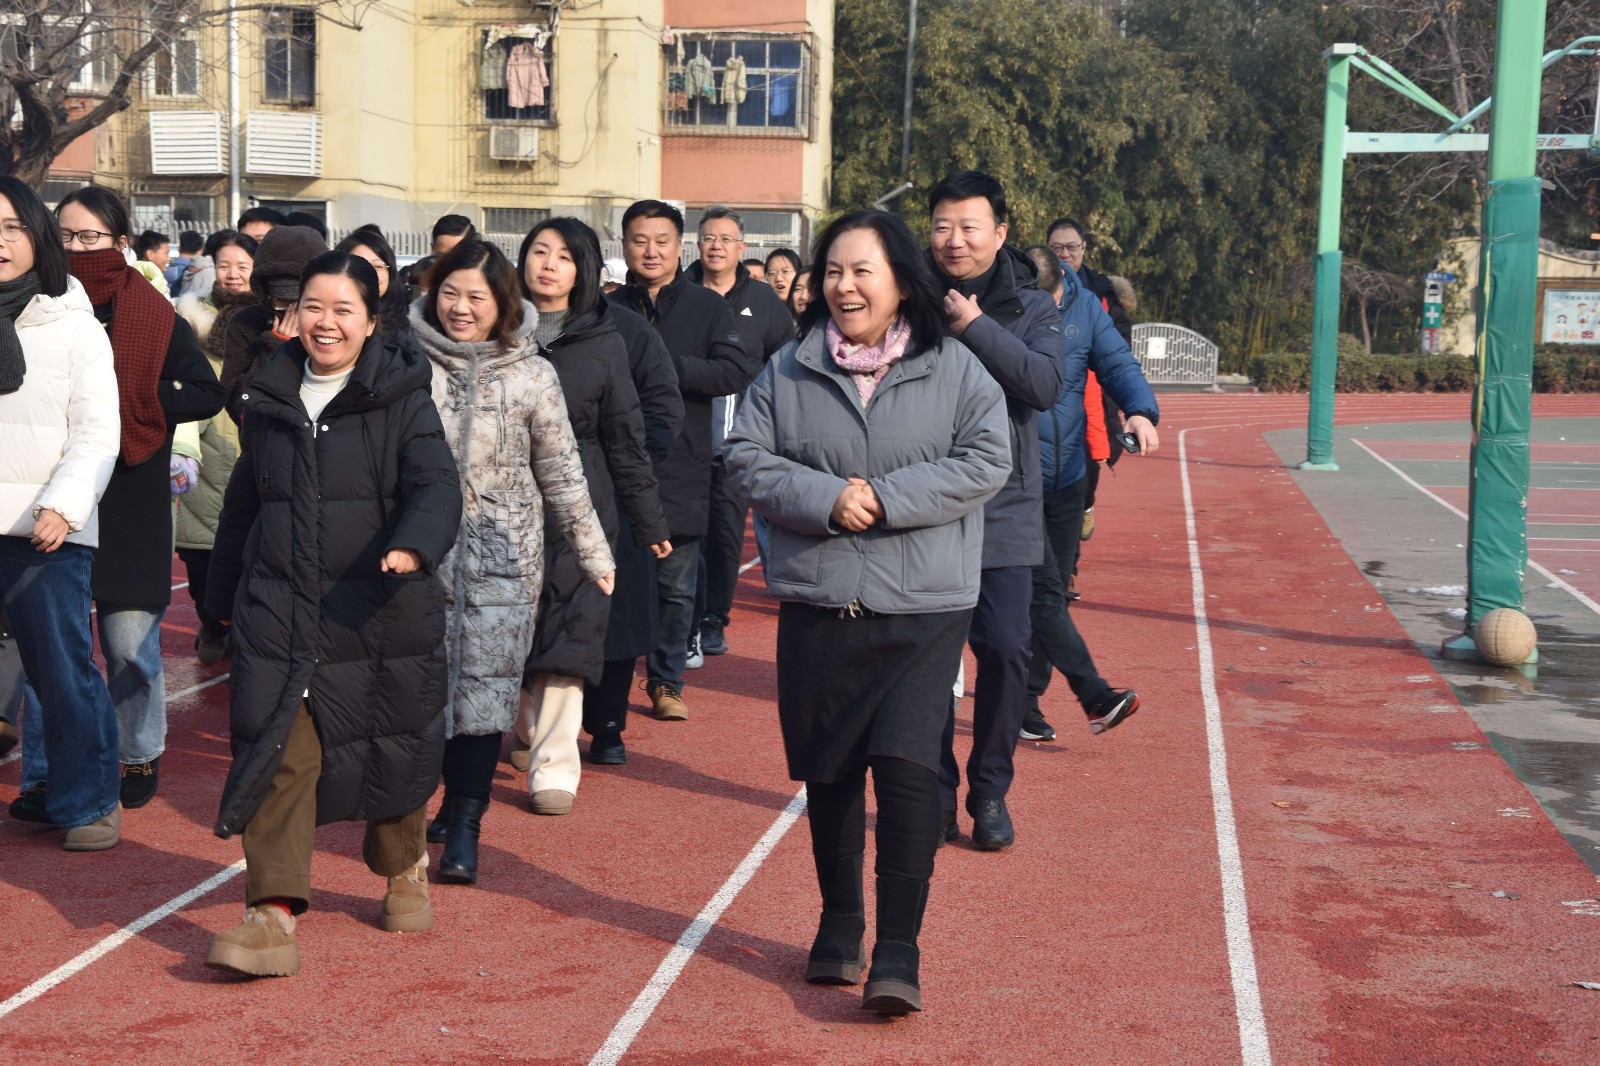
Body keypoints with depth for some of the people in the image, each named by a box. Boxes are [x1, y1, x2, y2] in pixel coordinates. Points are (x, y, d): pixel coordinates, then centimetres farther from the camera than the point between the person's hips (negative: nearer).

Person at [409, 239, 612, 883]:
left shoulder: (531, 375, 0)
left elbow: (561, 473, 6)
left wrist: (594, 553, 9)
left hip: (502, 555, -1)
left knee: (486, 685, -4)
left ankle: (464, 826, 3)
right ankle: (458, 797, 22)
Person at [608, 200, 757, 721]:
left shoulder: (706, 307, 3)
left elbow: (738, 369, -9)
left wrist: (668, 367, -16)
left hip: (681, 470, -1)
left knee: (676, 586, 5)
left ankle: (666, 682, 17)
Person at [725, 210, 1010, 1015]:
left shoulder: (954, 369, 2)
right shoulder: (788, 372, 7)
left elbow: (985, 461, -7)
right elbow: (747, 459, 2)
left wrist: (885, 497, -15)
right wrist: (825, 498, -15)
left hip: (922, 612, -3)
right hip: (816, 608, 3)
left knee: (906, 766, -14)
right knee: (828, 771, 12)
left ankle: (898, 949, -6)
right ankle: (840, 920, 32)